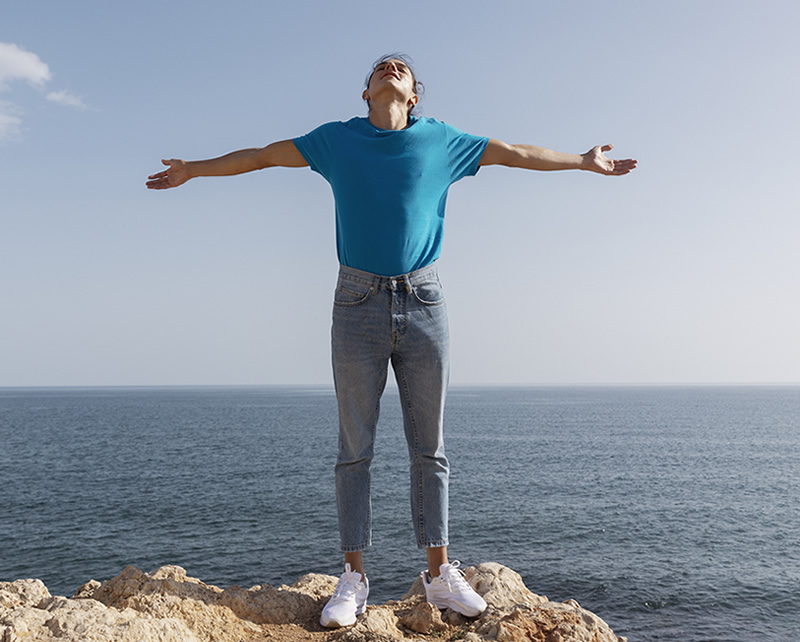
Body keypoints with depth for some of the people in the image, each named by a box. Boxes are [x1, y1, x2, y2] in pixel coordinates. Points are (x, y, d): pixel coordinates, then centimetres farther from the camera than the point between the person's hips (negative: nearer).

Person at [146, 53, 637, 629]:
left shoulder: (442, 141, 11)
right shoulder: (336, 140, 11)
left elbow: (516, 154, 20)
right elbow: (259, 156, 20)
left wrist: (585, 161, 24)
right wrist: (193, 170, 27)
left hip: (424, 304, 1)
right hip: (358, 303, 0)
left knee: (429, 447, 4)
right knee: (355, 448, 1)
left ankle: (439, 574, 13)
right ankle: (355, 578, 9)